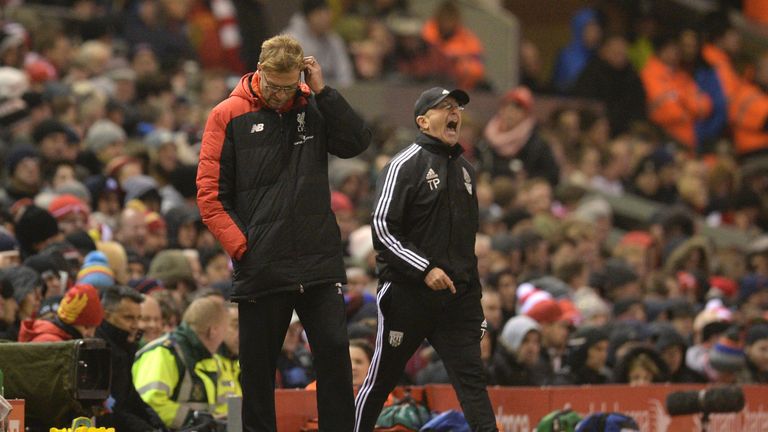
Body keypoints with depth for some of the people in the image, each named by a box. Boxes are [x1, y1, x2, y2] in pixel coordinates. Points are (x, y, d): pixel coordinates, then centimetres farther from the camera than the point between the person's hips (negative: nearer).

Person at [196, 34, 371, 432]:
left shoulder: (314, 107, 7)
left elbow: (357, 142, -6)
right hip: (260, 269, -2)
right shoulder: (229, 115, -1)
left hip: (320, 264, 2)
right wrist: (241, 246, -11)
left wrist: (322, 91, -10)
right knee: (257, 367, 5)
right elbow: (210, 193, -2)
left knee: (334, 352, -2)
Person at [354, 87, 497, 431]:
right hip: (408, 294, -5)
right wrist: (425, 270, -20)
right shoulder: (405, 165, -7)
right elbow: (383, 229, -13)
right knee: (382, 377, 5)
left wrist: (470, 281, 18)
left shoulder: (465, 169, 16)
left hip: (458, 296, 5)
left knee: (472, 377, -6)